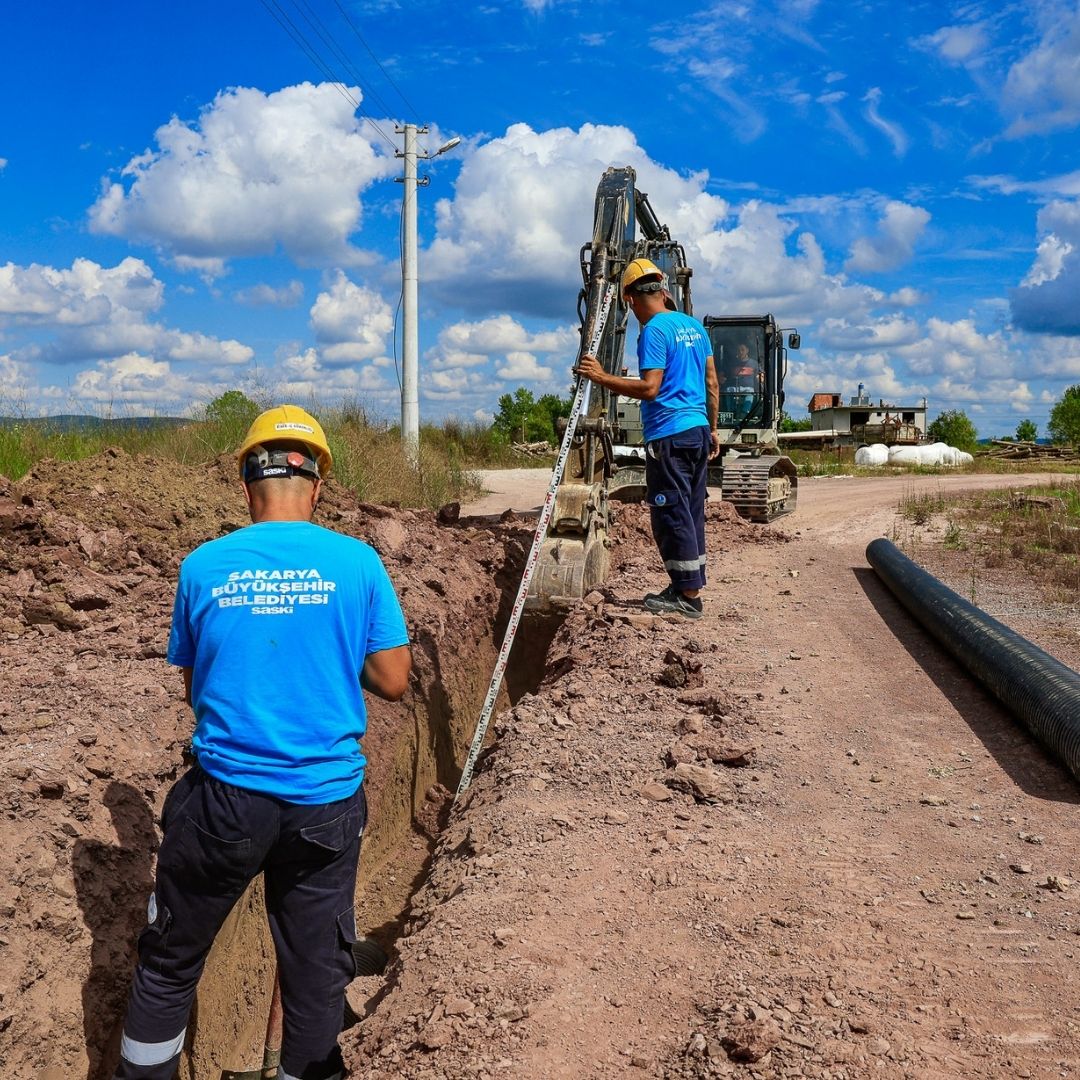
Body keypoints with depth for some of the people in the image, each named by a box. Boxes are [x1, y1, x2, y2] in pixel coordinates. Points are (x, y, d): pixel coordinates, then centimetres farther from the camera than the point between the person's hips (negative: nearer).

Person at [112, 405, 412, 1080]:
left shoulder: (203, 567, -3)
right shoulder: (358, 563, -7)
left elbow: (194, 686, 8)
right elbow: (393, 683, -3)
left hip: (224, 797, 1)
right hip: (327, 801, 0)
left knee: (171, 961, 21)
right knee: (318, 972, 16)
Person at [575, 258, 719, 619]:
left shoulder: (654, 330, -11)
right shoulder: (694, 325, 14)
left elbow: (649, 388, -19)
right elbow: (712, 382, 17)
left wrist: (602, 377, -15)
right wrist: (712, 428, 24)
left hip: (669, 434, -9)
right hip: (698, 430, 9)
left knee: (671, 515, -4)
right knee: (691, 513, 13)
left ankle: (688, 596, -2)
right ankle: (689, 588, 20)